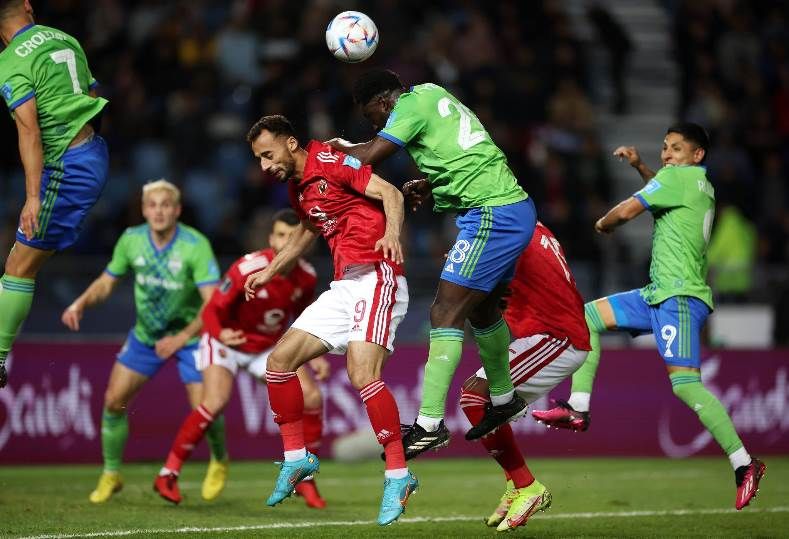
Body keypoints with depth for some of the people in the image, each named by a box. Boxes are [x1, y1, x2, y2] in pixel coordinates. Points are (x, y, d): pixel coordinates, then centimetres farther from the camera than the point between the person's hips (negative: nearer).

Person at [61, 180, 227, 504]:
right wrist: (81, 303, -16)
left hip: (189, 334, -4)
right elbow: (106, 282, 3)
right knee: (113, 400, -4)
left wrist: (182, 337, -40)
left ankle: (218, 463, 22)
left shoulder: (196, 245, -25)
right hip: (145, 333, 4)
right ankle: (110, 475, 16)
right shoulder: (131, 240, -11)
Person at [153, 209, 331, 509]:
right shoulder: (246, 270, -28)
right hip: (227, 343, -5)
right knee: (216, 401, -28)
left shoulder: (306, 276, -11)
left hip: (270, 347, 5)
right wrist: (221, 334, -44)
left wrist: (314, 357, -4)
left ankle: (304, 479, 4)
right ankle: (168, 474, -15)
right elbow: (212, 310, -23)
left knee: (312, 397, -11)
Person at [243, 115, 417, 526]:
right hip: (344, 287, 9)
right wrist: (270, 271, 40)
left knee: (362, 373, -25)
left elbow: (390, 193, -17)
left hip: (376, 278, -9)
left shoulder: (330, 160, -8)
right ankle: (297, 458, 17)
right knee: (279, 360, 5)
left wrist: (392, 233, -35)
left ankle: (398, 475, -20)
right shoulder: (297, 187, 17)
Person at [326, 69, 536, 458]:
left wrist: (341, 147, 5)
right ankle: (504, 400, 41)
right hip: (515, 208, 10)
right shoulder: (433, 96, 20)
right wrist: (427, 186, 19)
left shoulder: (412, 105, -8)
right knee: (480, 308, 25)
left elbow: (368, 157, -16)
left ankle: (430, 423, -16)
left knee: (446, 312, -12)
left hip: (492, 216, -10)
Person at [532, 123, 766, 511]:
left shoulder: (678, 176, -9)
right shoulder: (702, 186, 17)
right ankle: (578, 409, 9)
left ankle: (744, 464, -17)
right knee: (588, 316, 15)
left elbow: (627, 210, -12)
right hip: (660, 294, 10)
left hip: (680, 297, -10)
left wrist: (602, 224, 10)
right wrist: (639, 167, 27)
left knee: (685, 383, -19)